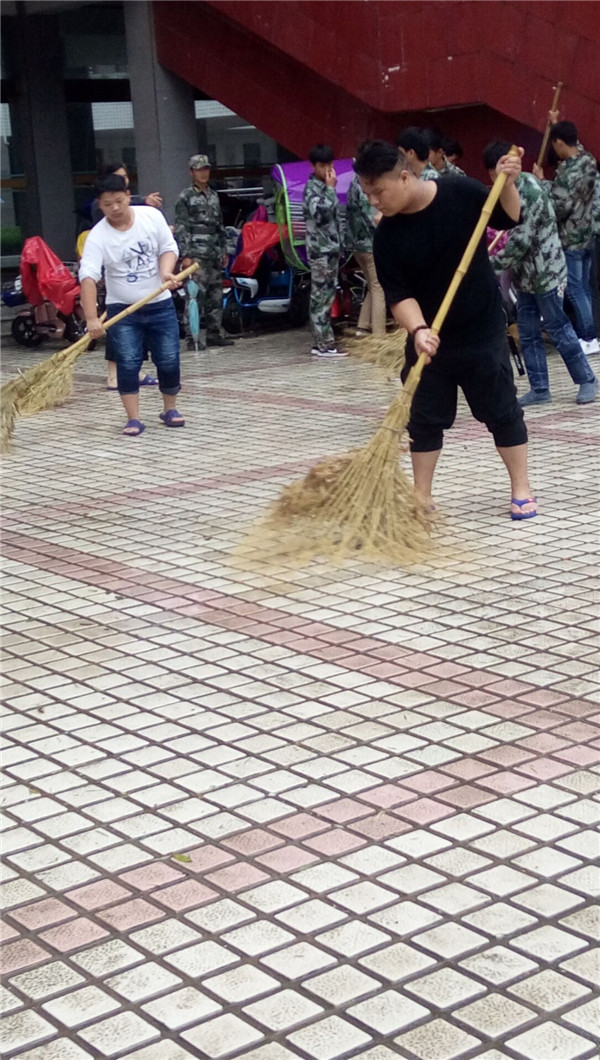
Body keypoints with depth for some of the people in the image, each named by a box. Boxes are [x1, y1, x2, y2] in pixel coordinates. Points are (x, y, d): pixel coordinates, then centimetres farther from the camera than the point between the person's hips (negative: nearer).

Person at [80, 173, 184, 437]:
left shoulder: (152, 216, -6)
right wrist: (92, 318, -36)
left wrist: (166, 270, -20)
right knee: (128, 363, -8)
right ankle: (133, 419, -1)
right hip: (122, 309, -2)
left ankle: (170, 410, 22)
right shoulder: (98, 237, -16)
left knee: (169, 361, 3)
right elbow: (88, 276, -25)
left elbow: (168, 247, 3)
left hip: (160, 305, 2)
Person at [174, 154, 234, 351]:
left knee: (216, 295, 9)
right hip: (196, 254, -7)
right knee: (195, 294, -10)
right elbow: (180, 229, -8)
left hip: (214, 254, 7)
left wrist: (224, 251, 19)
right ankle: (192, 338, -10)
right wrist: (185, 255, -15)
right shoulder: (185, 197, -2)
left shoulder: (214, 196, 18)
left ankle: (214, 334, 17)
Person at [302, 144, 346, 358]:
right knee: (321, 297, -8)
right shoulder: (312, 188, -10)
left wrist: (338, 245, 20)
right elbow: (321, 212, -29)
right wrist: (331, 188, -16)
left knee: (324, 297, 9)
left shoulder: (325, 188, 17)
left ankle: (321, 342, 12)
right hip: (320, 250, -9)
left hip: (331, 248, 9)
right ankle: (325, 344, -9)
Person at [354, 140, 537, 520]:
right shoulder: (387, 237, -10)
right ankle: (422, 496, 19)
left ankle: (521, 489, 19)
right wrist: (417, 330, -30)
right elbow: (399, 294, -13)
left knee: (503, 410, 6)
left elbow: (510, 220, 3)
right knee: (424, 418, 7)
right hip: (429, 339, 2)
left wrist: (507, 184, -16)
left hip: (483, 332, -2)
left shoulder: (462, 193, -13)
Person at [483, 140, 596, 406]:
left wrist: (492, 264, -18)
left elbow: (521, 241, -25)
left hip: (545, 272, -9)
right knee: (527, 333, 9)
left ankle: (587, 380, 15)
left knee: (558, 329, 1)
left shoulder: (529, 191, -22)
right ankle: (539, 389, 15)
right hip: (524, 274, 9)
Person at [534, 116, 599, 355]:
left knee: (574, 290, -1)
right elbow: (574, 144, 27)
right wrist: (557, 125, 32)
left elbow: (558, 208, -24)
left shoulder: (569, 174, -25)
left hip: (570, 239, -9)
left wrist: (541, 182, -15)